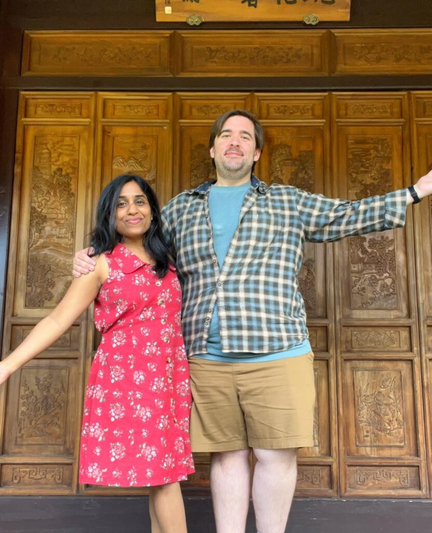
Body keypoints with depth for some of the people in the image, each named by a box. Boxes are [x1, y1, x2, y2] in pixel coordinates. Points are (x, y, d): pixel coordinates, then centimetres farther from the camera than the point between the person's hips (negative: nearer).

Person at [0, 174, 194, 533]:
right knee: (163, 476, -2)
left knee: (164, 472, 7)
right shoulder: (101, 265, -2)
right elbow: (58, 320, -6)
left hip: (169, 378, 4)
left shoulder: (166, 261, 12)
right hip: (128, 377, -4)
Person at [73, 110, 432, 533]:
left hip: (277, 353, -1)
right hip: (207, 358, 1)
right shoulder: (181, 209, 16)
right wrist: (92, 258, 7)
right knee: (227, 455, 9)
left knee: (276, 455, 2)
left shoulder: (289, 202, 12)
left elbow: (348, 216, 13)